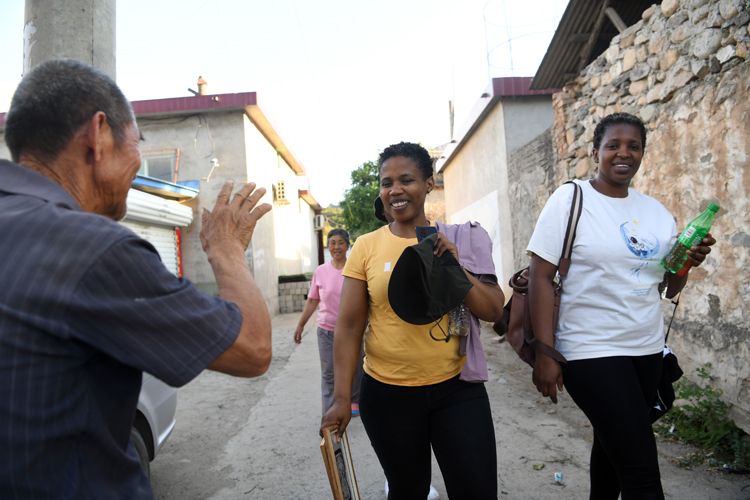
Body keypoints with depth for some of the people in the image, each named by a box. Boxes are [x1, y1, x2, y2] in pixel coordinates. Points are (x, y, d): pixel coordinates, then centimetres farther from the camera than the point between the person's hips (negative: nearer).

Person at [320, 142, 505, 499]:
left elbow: (493, 311, -2)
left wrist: (454, 265, -17)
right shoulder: (366, 247, -5)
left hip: (457, 389, 1)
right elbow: (348, 327, -4)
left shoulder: (454, 240, -1)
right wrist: (341, 398, -7)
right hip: (387, 393, 0)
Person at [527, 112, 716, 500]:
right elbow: (539, 277, -14)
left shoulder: (656, 211, 7)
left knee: (613, 445, 21)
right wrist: (544, 353, -19)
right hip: (591, 352, -6)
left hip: (647, 350, 6)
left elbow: (669, 287, 13)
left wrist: (690, 262, -9)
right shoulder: (570, 199, -10)